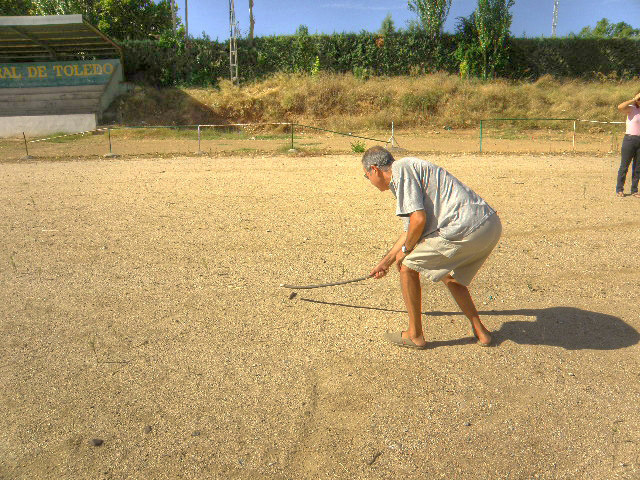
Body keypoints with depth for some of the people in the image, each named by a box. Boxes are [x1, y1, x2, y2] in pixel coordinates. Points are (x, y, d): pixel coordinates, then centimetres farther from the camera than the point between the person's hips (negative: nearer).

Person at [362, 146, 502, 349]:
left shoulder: (401, 169, -4)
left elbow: (418, 219, -14)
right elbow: (411, 228, 35)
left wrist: (405, 250, 5)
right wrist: (386, 261, 43)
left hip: (466, 229, -10)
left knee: (408, 266, 5)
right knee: (449, 276, 29)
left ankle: (415, 335, 17)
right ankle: (480, 332, 31)